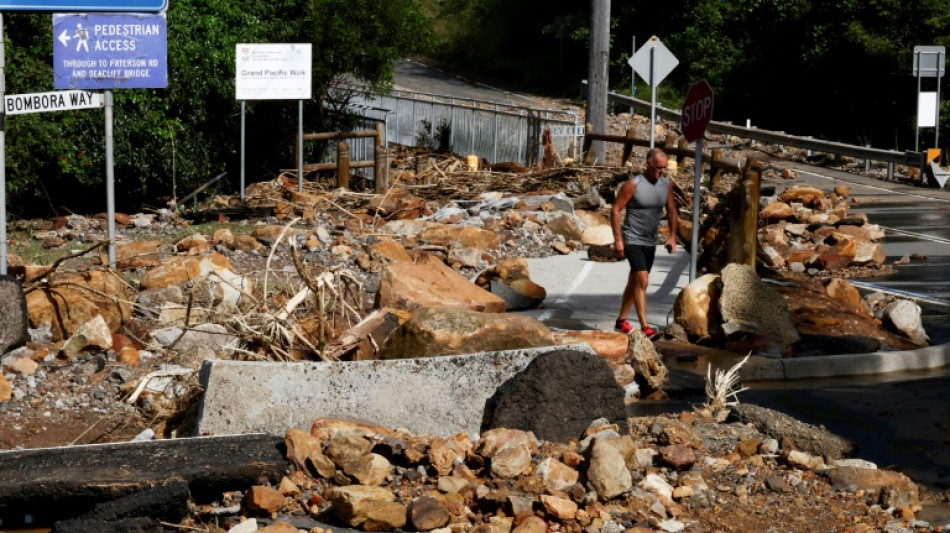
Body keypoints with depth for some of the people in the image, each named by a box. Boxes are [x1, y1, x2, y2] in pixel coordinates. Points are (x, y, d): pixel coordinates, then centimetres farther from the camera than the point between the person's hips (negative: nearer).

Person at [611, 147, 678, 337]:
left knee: (634, 282, 15)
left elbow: (671, 211, 14)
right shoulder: (633, 185, -15)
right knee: (642, 281, -17)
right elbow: (615, 210, -12)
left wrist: (672, 236, 3)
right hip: (632, 241, -7)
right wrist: (618, 239, -16)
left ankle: (621, 320, 28)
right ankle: (644, 326, -19)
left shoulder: (666, 184, 3)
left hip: (650, 242, 7)